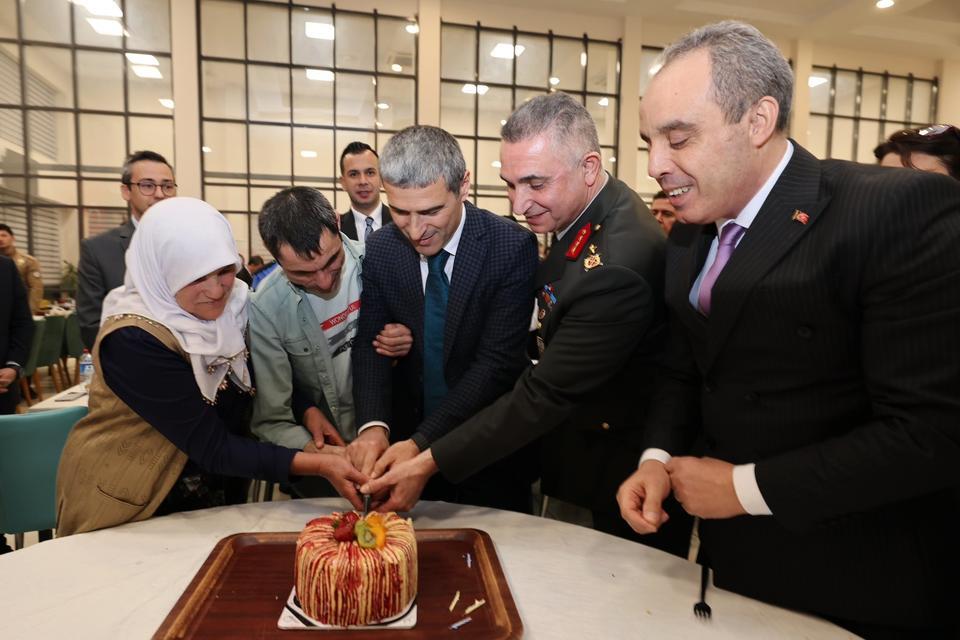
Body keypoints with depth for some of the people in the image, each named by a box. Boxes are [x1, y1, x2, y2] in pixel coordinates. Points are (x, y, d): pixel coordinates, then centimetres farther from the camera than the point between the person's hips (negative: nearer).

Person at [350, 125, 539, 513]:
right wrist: (373, 425, -23)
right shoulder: (380, 250, -7)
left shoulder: (512, 247, -20)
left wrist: (422, 442, -28)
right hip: (407, 437, 4)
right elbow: (370, 346, -5)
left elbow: (497, 362, -22)